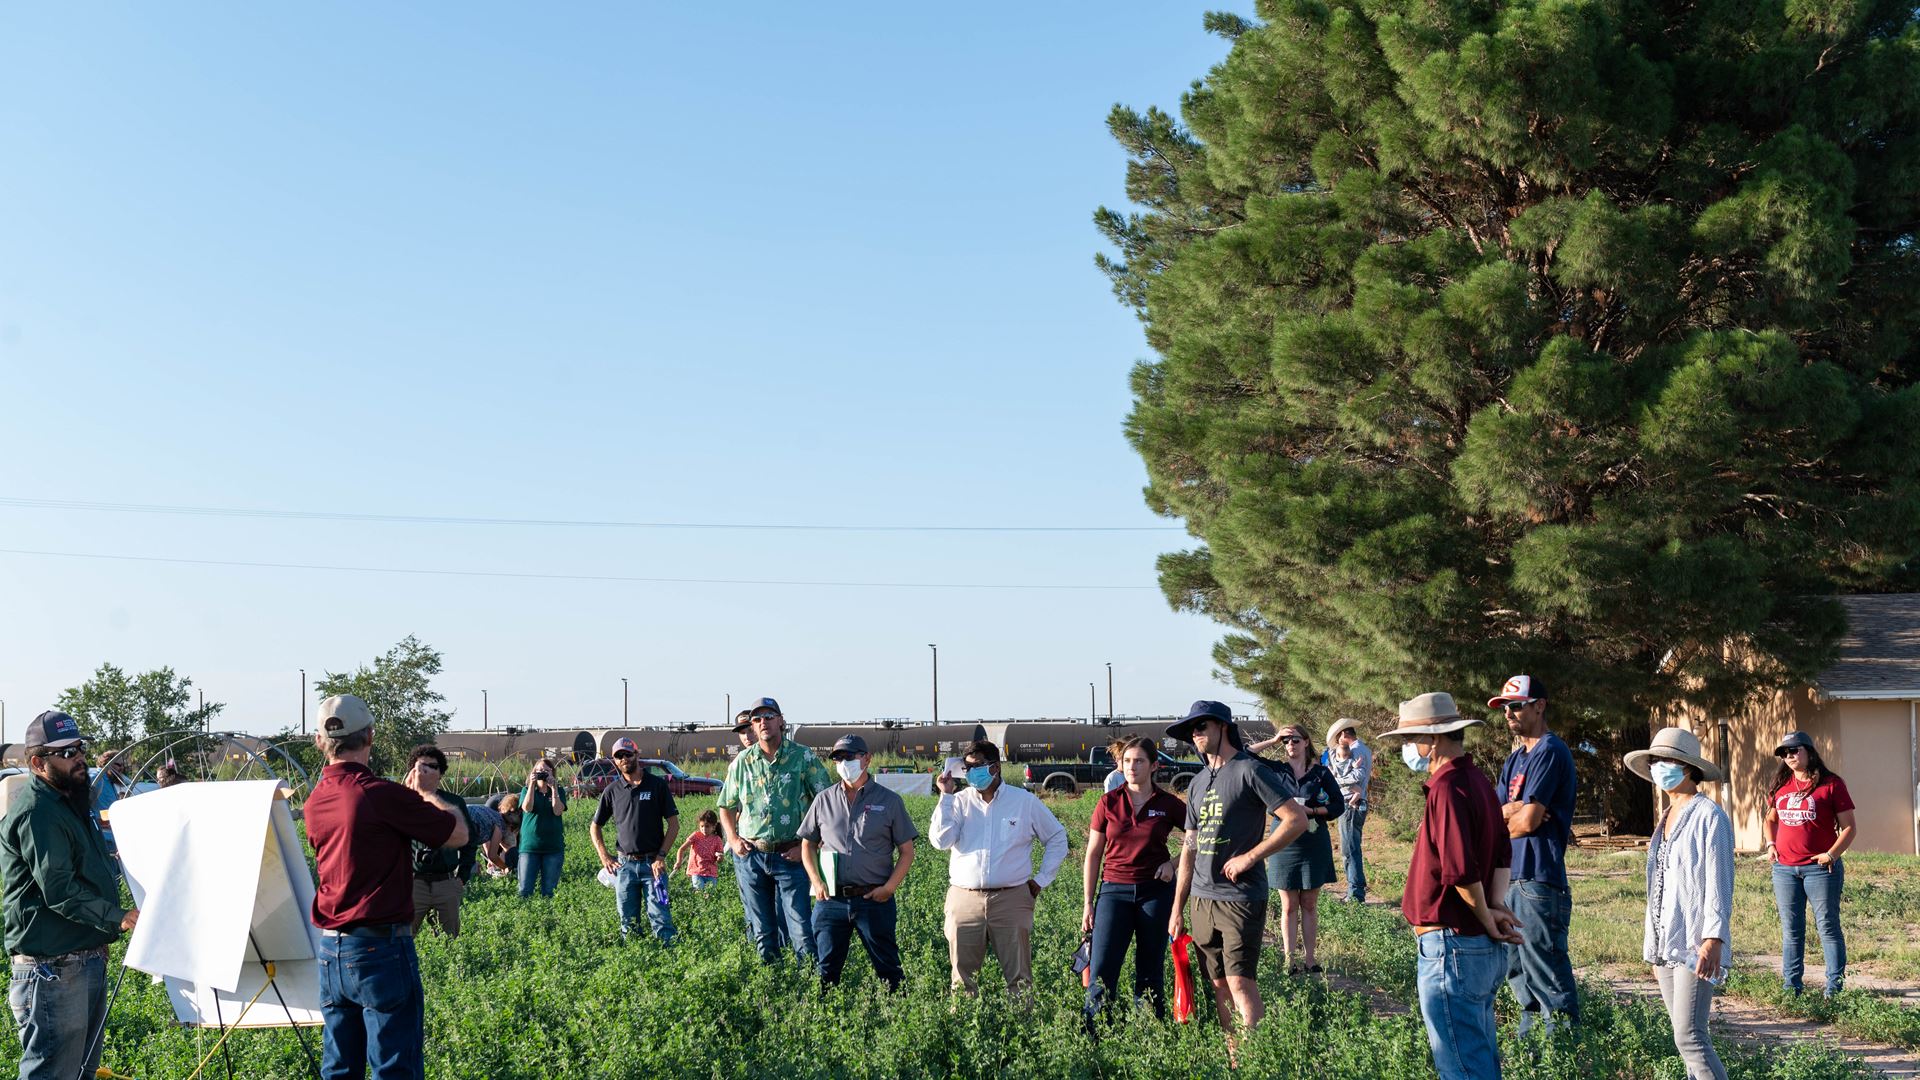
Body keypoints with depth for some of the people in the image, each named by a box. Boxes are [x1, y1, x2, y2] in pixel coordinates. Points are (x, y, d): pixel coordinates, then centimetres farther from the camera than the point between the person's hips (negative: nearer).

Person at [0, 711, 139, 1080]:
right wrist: (116, 918, -24)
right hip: (53, 968, -11)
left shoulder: (71, 803, 17)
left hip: (88, 960, 11)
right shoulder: (35, 813, -16)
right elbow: (59, 890, -23)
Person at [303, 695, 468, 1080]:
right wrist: (424, 792, 9)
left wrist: (408, 795, 26)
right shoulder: (381, 795, -16)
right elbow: (458, 833, -7)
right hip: (381, 949, -7)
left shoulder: (315, 802, 6)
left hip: (330, 950, 7)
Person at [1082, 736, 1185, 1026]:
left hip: (1155, 891, 0)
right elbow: (1093, 855, 5)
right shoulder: (1108, 803, 1)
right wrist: (1087, 903, 3)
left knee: (1150, 970, 7)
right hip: (1115, 890, 0)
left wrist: (1173, 862, -4)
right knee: (1102, 969, -6)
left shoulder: (1169, 804, 0)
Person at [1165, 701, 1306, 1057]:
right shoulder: (1198, 783, 16)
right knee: (1219, 985, 8)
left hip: (1241, 897, -7)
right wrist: (1177, 908, 16)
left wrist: (1250, 857, -15)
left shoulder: (1249, 770, -6)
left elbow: (1297, 819, -12)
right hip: (1202, 900, 7)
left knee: (1240, 982, -11)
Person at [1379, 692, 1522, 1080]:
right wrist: (1497, 905, 6)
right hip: (1485, 948, 10)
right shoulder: (1477, 780, 13)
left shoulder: (1448, 787, -18)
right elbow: (1502, 853, 18)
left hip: (1452, 946, -10)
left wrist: (1486, 918, -10)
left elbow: (1460, 870, -24)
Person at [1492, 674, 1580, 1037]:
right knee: (1517, 969, 18)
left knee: (1547, 976, -8)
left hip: (1539, 881, -10)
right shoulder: (1515, 759, 18)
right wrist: (1518, 809, -10)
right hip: (1513, 877, 10)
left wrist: (1501, 822, 2)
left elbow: (1529, 820, -17)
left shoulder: (1549, 752, -11)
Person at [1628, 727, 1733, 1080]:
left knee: (1689, 1038, -14)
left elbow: (1719, 884, -13)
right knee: (1686, 1036, 9)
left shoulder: (1709, 816, -8)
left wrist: (1713, 939, -20)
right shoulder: (1666, 819, 16)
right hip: (1665, 944, 8)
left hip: (1695, 945, -8)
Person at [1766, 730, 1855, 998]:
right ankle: (1791, 986, 16)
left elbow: (1848, 827, -3)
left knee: (1828, 926, -1)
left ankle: (1835, 986, 5)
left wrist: (1831, 855, -15)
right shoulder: (1780, 786, 10)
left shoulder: (1831, 784, -4)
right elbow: (1771, 819, 25)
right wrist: (1771, 844, 8)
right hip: (1784, 869, 5)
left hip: (1820, 868, -5)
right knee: (1791, 930, 10)